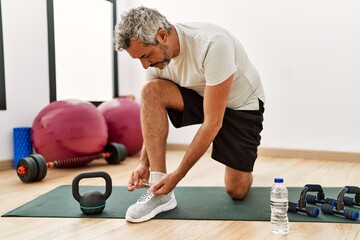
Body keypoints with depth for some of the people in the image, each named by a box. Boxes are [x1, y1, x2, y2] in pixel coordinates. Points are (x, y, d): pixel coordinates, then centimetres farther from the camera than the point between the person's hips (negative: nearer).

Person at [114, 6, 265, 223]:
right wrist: (144, 162, -17)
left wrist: (177, 175, -32)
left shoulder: (212, 45, -37)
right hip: (200, 96, 5)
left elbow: (213, 122, -35)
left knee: (236, 190, -11)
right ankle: (160, 193, -20)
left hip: (241, 104, -5)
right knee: (150, 92, -26)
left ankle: (245, 161, 28)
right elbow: (152, 113, -5)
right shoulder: (156, 52, -16)